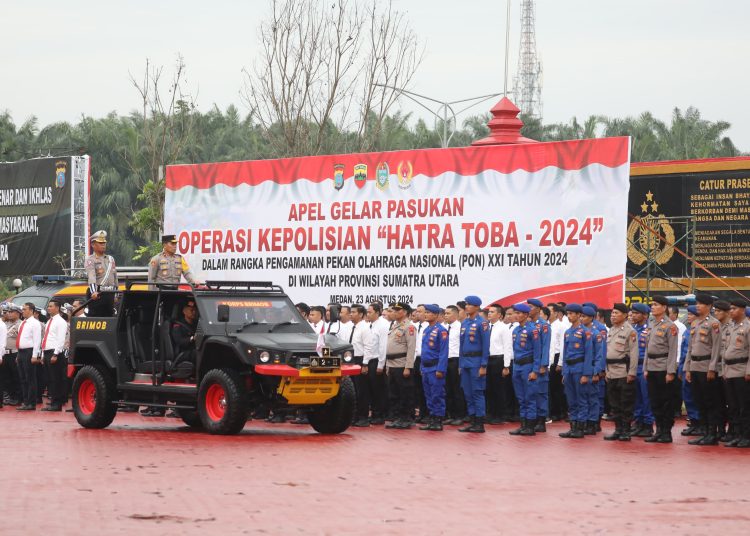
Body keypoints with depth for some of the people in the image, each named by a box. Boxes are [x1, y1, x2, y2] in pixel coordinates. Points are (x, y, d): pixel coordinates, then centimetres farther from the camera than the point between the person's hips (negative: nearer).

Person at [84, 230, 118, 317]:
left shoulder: (110, 259, 18)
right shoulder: (90, 260, -2)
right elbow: (91, 276, -18)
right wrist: (94, 292, -33)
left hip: (110, 294, 6)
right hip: (97, 295, -6)